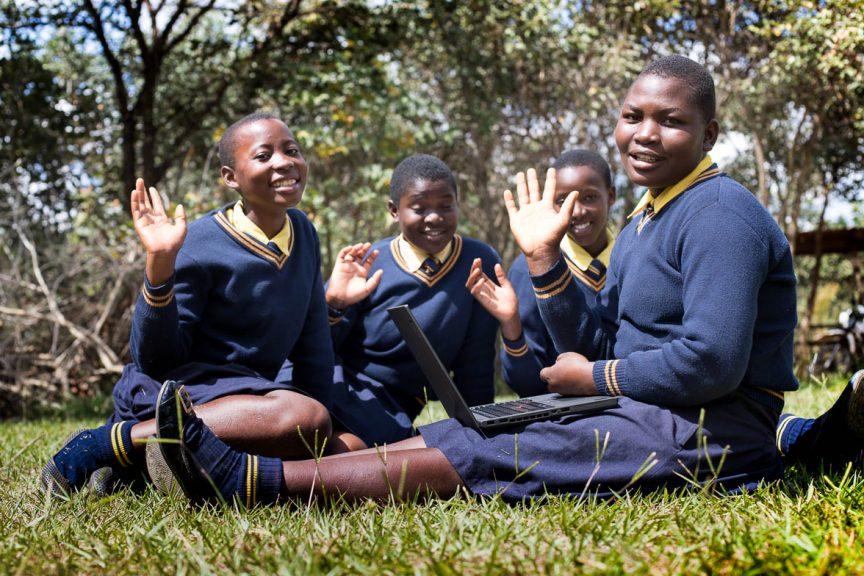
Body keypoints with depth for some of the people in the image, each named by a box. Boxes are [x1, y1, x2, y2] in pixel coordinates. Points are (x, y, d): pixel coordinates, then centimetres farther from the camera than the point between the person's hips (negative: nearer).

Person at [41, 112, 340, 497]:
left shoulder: (303, 232, 6)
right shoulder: (200, 245, -13)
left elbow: (313, 344, 11)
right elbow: (156, 360, -15)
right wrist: (160, 265, -27)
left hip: (246, 399, 8)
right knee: (305, 417, -32)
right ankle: (110, 443, -23)